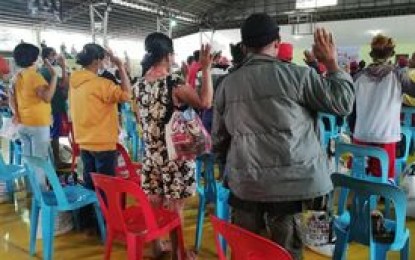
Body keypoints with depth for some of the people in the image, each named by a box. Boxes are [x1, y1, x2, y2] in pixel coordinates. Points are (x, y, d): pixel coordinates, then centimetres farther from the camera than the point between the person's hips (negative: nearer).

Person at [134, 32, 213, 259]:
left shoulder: (140, 85, 3)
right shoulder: (174, 81, -17)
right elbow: (205, 103, -16)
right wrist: (205, 70, -13)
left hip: (151, 155, 6)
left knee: (154, 205, 17)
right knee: (175, 209, 6)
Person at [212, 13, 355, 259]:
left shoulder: (227, 84, 5)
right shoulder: (296, 75, -8)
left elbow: (219, 136, 12)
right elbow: (342, 102, -1)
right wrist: (332, 62, 10)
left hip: (244, 182, 4)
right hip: (291, 181, -3)